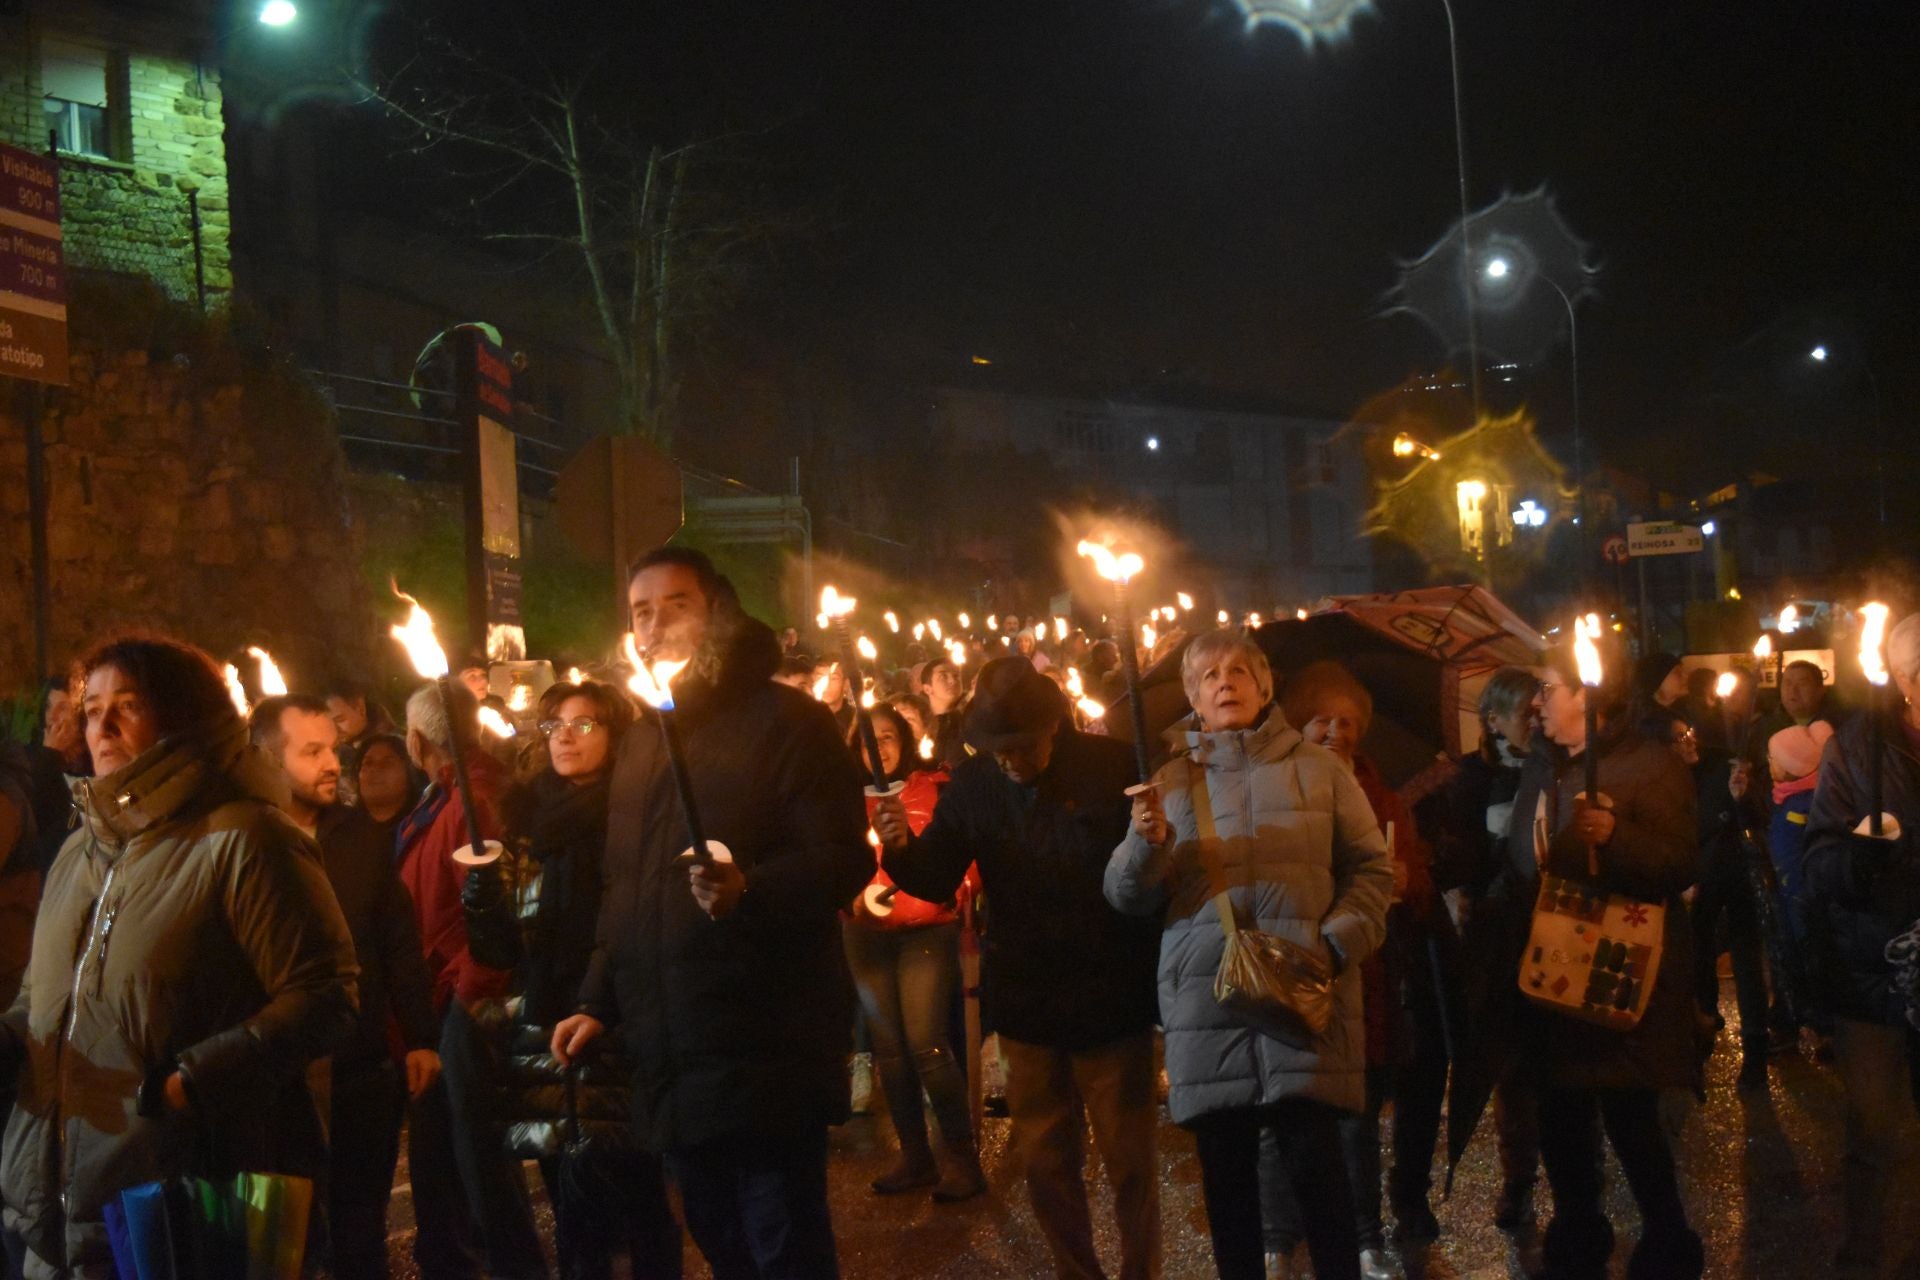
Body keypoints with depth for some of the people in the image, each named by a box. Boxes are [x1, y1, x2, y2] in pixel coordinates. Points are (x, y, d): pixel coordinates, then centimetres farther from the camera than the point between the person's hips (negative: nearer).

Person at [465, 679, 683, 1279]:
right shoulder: (529, 817, 12)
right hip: (545, 1040, 5)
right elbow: (503, 949, 10)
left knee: (639, 1216, -5)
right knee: (575, 1232, 9)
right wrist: (483, 889, -6)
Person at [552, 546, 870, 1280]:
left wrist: (749, 889, -31)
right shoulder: (640, 743, 17)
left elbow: (844, 860, -14)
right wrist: (599, 1002, 18)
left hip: (763, 1051, -7)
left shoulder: (784, 720, -6)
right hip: (672, 1055, 7)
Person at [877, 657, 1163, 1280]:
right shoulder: (972, 782, 0)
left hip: (1112, 999, -3)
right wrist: (901, 848, -22)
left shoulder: (1113, 767, -9)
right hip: (1026, 1004, 3)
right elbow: (938, 880, -1)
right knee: (1045, 1161, 13)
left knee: (1128, 1160, 6)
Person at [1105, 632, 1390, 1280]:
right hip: (1206, 1003, 1)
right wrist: (1147, 844, -15)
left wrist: (1335, 944, -8)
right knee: (1225, 1171, 7)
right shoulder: (1168, 779, 10)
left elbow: (1371, 869, 8)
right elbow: (1128, 896, 6)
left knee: (1316, 1161, -5)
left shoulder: (1318, 768, 9)